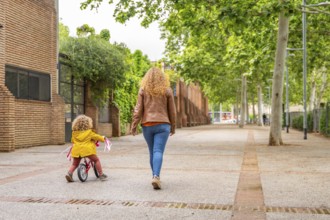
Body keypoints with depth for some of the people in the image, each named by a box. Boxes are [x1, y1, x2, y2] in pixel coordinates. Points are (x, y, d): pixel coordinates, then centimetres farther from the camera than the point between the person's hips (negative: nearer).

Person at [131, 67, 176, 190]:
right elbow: (172, 111, 7)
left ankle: (155, 176, 22)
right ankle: (156, 176, -24)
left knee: (152, 152, 15)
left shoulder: (143, 90, 4)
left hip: (147, 125, 2)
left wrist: (134, 126, 3)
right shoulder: (167, 90, 4)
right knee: (158, 152, -7)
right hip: (162, 125, -1)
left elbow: (138, 110, -1)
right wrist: (173, 127, 16)